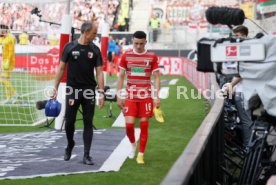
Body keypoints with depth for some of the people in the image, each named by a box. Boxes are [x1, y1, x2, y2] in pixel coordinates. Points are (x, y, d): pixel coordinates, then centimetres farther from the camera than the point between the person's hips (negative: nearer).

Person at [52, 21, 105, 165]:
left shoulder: (95, 50, 3)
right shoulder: (70, 47, -2)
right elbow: (61, 68, 3)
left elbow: (99, 72, 2)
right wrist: (55, 88, -1)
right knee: (69, 122, 4)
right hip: (72, 90, -1)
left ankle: (86, 155, 6)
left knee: (88, 123, 1)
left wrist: (101, 92, -6)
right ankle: (70, 145, 32)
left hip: (89, 91, 1)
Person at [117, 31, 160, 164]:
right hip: (130, 96, 0)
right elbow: (121, 76, 7)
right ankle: (133, 144, 24)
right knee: (129, 124, -7)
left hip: (146, 96, 0)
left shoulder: (152, 57, 0)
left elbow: (156, 77, 3)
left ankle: (141, 154, 13)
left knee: (144, 125, 1)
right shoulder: (126, 56, 2)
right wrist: (119, 96, 3)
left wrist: (156, 96, -6)